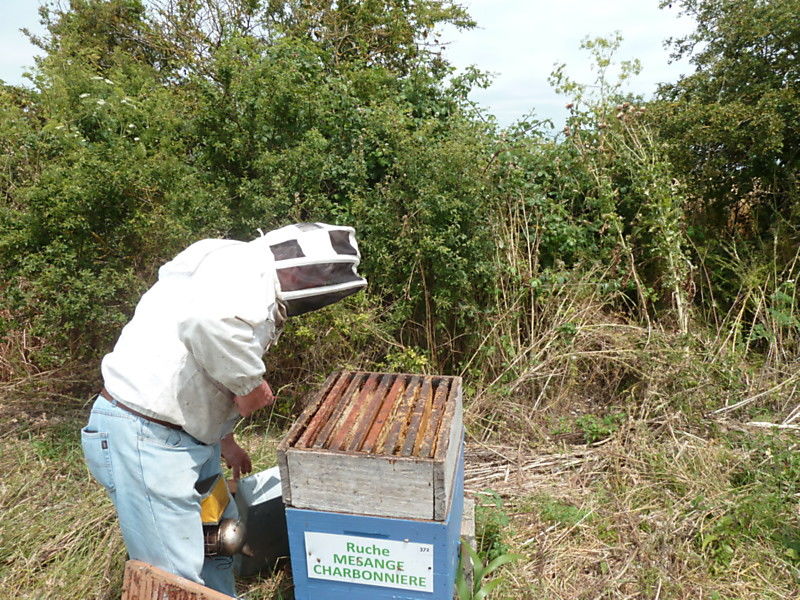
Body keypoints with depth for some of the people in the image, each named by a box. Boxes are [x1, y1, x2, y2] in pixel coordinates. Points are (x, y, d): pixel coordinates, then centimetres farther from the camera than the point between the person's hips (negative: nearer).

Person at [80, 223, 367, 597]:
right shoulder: (247, 266, -18)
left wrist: (224, 440, 29)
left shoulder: (256, 287, 13)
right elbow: (210, 319, -42)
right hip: (142, 439, -10)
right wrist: (250, 383, -24)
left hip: (185, 435, 10)